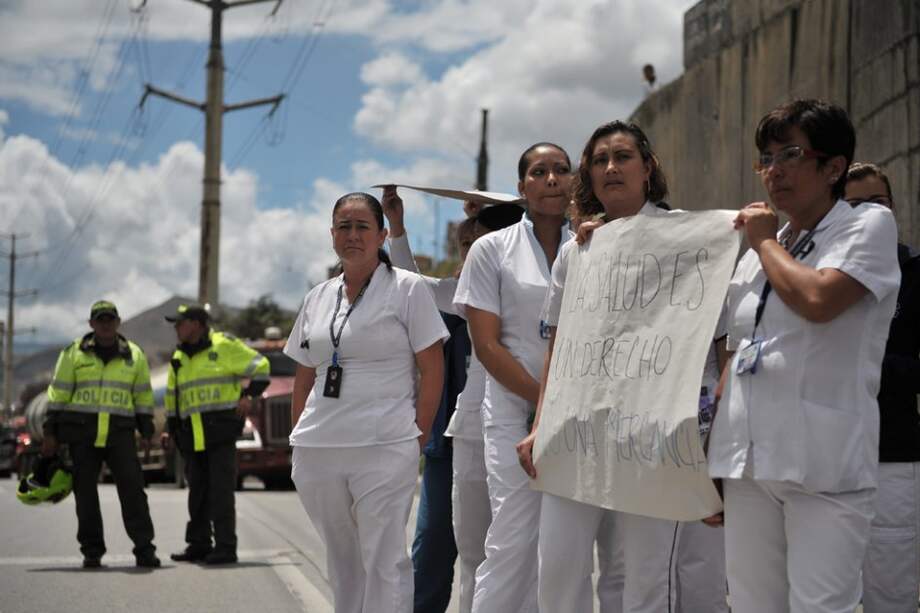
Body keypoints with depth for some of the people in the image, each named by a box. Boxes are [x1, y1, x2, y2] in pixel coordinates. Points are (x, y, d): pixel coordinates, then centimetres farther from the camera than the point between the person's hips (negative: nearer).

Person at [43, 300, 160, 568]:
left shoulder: (134, 355, 10)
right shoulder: (73, 353, 6)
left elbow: (143, 396, 14)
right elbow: (58, 394, 5)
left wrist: (146, 432, 8)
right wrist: (50, 432, 1)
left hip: (120, 432, 0)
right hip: (81, 431, 0)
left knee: (132, 487, -9)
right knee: (85, 492, 2)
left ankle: (144, 548, -8)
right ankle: (92, 551, 11)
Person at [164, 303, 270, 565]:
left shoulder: (224, 346, -1)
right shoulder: (179, 358, 19)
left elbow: (260, 366, 2)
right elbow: (173, 397, 25)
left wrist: (248, 395, -6)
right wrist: (171, 430, 19)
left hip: (220, 428, -6)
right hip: (192, 434, 6)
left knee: (221, 491, -8)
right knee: (197, 491, 9)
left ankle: (225, 547, -5)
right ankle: (199, 544, 18)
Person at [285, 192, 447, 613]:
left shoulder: (407, 288, 0)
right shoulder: (317, 298, 15)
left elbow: (432, 369, -3)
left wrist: (417, 438, -8)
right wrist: (298, 439, 11)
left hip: (384, 448, -5)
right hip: (317, 451, 5)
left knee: (384, 561, -6)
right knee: (341, 560, 14)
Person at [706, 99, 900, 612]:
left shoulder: (870, 224, -1)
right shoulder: (757, 254, 19)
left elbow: (818, 299, -17)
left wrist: (766, 242, -3)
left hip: (823, 464, -6)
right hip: (748, 461, 6)